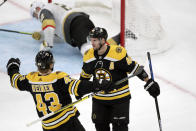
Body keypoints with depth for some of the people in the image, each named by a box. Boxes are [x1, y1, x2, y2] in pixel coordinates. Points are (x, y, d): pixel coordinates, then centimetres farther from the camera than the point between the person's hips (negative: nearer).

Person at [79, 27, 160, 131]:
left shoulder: (118, 53, -22)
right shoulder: (89, 56, -4)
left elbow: (134, 68, -16)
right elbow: (85, 75, 14)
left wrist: (149, 83, -14)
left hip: (120, 98, -5)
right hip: (99, 98, 5)